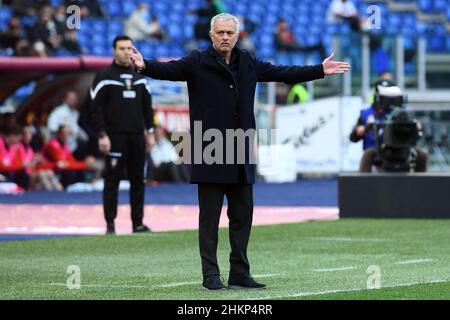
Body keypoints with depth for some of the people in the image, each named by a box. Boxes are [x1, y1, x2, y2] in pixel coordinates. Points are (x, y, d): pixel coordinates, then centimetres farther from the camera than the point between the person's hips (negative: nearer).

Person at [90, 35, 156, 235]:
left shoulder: (139, 77, 14)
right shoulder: (105, 77, -2)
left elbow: (147, 106, 19)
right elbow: (96, 108, -5)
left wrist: (150, 132, 13)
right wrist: (102, 135, -12)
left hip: (137, 136, 5)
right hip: (115, 136, -5)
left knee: (138, 180, 5)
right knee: (112, 180, -3)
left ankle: (138, 223, 10)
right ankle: (110, 224, 1)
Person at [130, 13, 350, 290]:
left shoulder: (248, 64, 13)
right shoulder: (198, 63, -3)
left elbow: (283, 73, 22)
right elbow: (169, 69, -19)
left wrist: (320, 70, 25)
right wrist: (145, 66, -39)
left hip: (241, 156, 5)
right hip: (209, 155, -5)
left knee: (243, 216, 9)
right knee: (209, 218, -1)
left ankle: (240, 274, 16)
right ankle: (211, 276, 4)